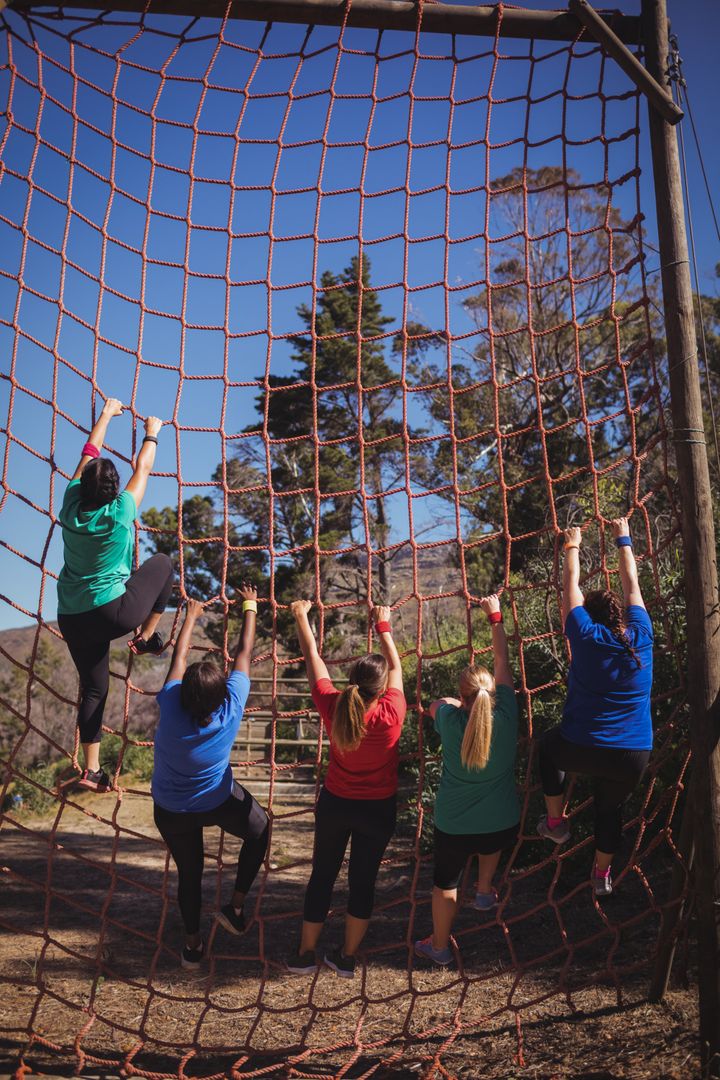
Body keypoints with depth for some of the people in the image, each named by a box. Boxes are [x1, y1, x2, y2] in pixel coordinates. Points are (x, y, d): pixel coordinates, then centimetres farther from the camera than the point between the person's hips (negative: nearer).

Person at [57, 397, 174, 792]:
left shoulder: (71, 505, -5)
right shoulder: (120, 513, -14)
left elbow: (89, 454, 10)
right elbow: (143, 469, 2)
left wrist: (106, 415, 23)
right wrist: (152, 434, 19)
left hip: (72, 619, 5)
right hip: (113, 613, -5)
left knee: (93, 689, 16)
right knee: (161, 563, 16)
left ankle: (91, 770, 15)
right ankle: (147, 635, 17)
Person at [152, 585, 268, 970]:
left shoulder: (171, 708, -30)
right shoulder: (231, 711, -30)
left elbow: (179, 657, -14)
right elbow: (244, 653, -17)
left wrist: (191, 616, 1)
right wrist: (249, 608, -4)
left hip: (170, 811, 1)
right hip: (218, 803, -1)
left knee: (189, 872, 19)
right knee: (259, 830, 25)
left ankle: (193, 945, 30)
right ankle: (236, 908, 20)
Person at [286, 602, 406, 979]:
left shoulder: (333, 707, -20)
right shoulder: (390, 714, -23)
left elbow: (313, 660, -7)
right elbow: (396, 666, -7)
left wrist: (301, 619, 6)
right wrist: (383, 627, 6)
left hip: (335, 804, 1)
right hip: (378, 809, -1)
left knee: (322, 876, 15)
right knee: (363, 879, 13)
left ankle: (305, 954, 24)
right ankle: (347, 957, 22)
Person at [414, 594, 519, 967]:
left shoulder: (450, 720, -17)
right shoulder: (506, 717, -15)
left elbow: (436, 703, 9)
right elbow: (502, 662, -3)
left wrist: (459, 702, 21)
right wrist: (495, 617, 6)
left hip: (453, 827, -1)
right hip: (502, 827, 2)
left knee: (445, 882, 22)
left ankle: (439, 946, 36)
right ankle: (485, 891, 37)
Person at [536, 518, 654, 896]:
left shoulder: (586, 636, -6)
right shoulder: (640, 636, 0)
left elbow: (571, 585, 7)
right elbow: (631, 583, 14)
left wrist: (573, 547, 22)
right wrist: (623, 540, 26)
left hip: (583, 749, -3)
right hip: (633, 756, 3)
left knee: (548, 745, 30)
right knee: (610, 808, 27)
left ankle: (555, 821, 27)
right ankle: (602, 875, 39)